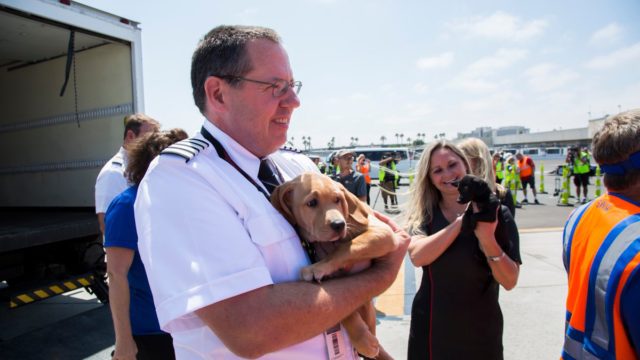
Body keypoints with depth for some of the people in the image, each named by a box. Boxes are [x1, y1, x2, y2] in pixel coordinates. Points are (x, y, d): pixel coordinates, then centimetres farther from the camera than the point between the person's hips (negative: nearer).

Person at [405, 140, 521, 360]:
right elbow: (417, 256, -22)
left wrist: (487, 239, -27)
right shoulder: (424, 213, -4)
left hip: (478, 330, -1)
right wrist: (462, 221, -26)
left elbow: (509, 281, -12)